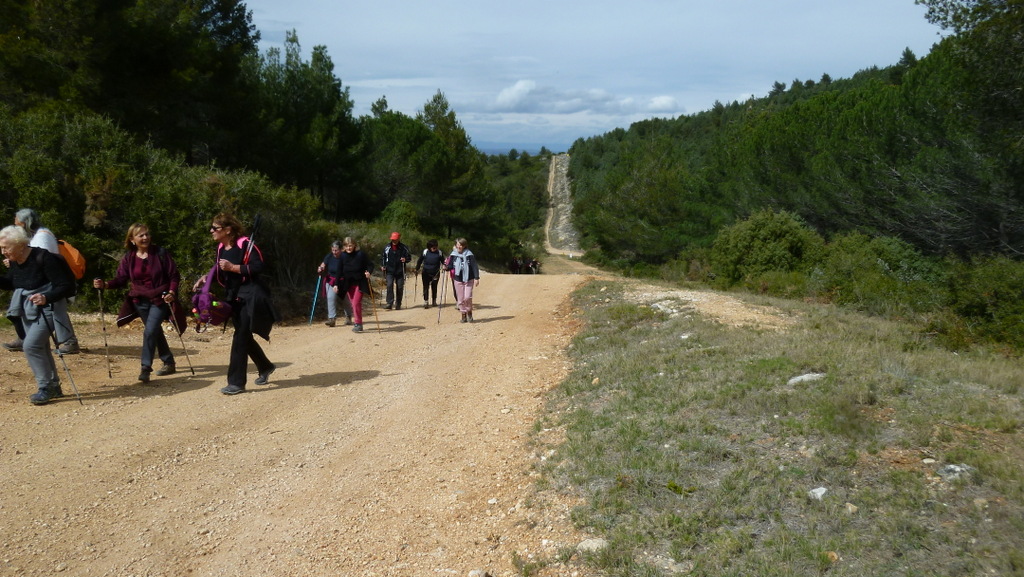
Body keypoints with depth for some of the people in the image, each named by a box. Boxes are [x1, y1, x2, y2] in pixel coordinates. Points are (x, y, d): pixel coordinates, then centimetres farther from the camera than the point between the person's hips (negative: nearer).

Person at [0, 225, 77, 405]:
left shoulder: (43, 258, -23)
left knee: (31, 345, -18)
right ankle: (54, 387, 27)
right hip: (27, 310, 9)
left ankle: (45, 388, -4)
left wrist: (46, 297, -38)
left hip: (46, 309, -9)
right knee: (39, 347, 14)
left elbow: (64, 286, -22)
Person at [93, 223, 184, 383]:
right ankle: (169, 363, 29)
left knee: (150, 331, -17)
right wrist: (105, 284, -20)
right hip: (140, 301, 5)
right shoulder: (128, 257, 2)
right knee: (155, 332, 14)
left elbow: (174, 275, -6)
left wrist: (172, 292, -21)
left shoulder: (160, 253, -7)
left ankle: (145, 368, -13)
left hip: (160, 299, -4)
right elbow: (120, 279, -2)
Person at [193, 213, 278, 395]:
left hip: (249, 297, -8)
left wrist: (233, 267, -25)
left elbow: (258, 267, -22)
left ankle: (237, 382, -6)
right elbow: (220, 272, 20)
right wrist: (206, 278, 3)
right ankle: (265, 367, 35)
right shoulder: (221, 248, 9)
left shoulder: (245, 245, -14)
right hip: (233, 297, 8)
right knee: (244, 336, 14)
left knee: (240, 337, -10)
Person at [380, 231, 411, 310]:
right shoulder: (387, 247, 5)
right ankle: (389, 303, -14)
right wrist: (382, 265, 4)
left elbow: (409, 257, 5)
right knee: (389, 285, -14)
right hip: (389, 271, 0)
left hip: (400, 271, 0)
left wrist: (405, 259, -16)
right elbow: (382, 257, 16)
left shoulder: (403, 248, 0)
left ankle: (398, 304, 18)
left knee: (400, 287, 5)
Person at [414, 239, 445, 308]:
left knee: (434, 287, 10)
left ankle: (434, 301, 24)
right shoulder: (425, 252, -3)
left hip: (435, 274, 1)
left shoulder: (439, 253, -2)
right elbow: (419, 261, 5)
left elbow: (443, 261, 6)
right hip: (426, 273, -1)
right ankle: (425, 302, -1)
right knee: (426, 287, -4)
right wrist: (417, 269, 2)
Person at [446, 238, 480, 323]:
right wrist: (446, 267, -13)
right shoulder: (453, 255, 2)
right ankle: (463, 315, 17)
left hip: (468, 279, -3)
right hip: (458, 279, 3)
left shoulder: (469, 255, -6)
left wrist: (476, 278, -11)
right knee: (460, 299, 5)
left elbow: (474, 266, -6)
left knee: (467, 297, -12)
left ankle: (469, 312, 12)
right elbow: (450, 266, 9)